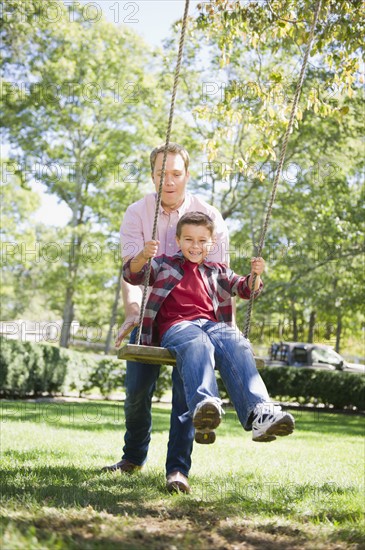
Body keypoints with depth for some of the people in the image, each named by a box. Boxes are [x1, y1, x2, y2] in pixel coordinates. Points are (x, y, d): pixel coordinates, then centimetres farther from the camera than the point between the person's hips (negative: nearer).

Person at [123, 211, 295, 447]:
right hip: (177, 326, -3)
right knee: (197, 344, -40)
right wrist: (143, 257, -13)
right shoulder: (164, 265, 22)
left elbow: (245, 289, 28)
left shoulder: (217, 271, 31)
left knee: (237, 346, -32)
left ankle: (258, 412, -49)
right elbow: (132, 275, 10)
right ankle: (204, 406, -65)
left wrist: (255, 275, 5)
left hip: (213, 325, 3)